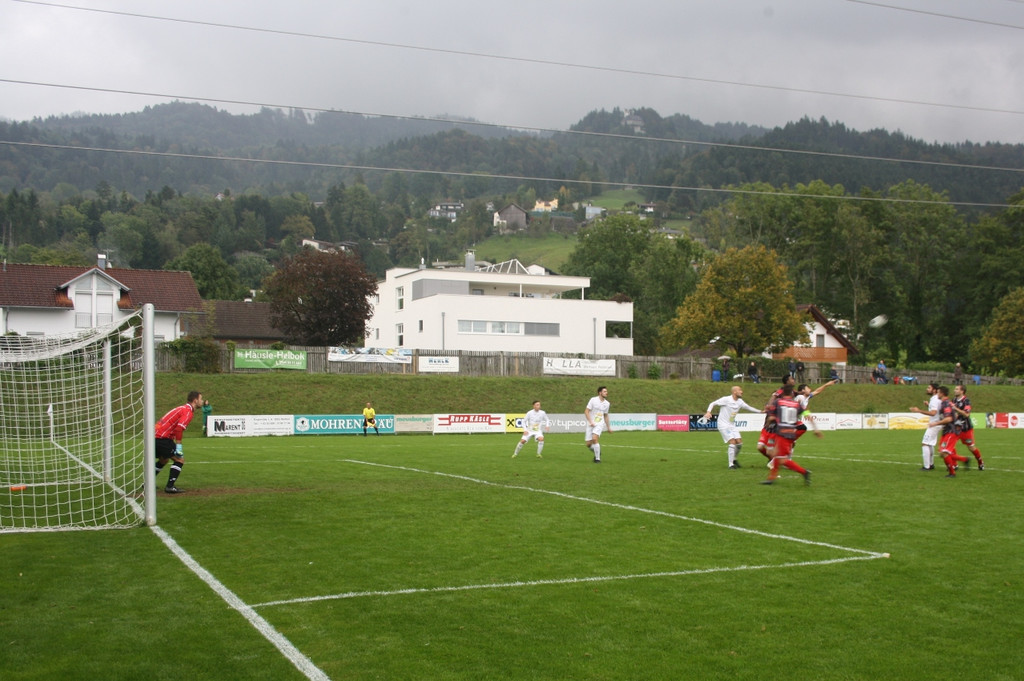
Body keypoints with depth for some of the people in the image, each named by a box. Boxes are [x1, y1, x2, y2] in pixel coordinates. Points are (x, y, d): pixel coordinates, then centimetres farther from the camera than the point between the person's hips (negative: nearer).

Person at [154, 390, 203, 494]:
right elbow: (179, 428, -25)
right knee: (179, 460, -6)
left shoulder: (182, 408, 18)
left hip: (155, 434, 10)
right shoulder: (188, 411, -12)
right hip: (162, 438, -10)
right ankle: (169, 487, -10)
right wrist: (179, 446, -23)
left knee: (164, 460, 29)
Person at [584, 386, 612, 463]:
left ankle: (597, 458, -15)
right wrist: (590, 422, -17)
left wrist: (608, 427, 21)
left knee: (594, 439, -25)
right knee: (588, 444, -2)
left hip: (600, 424, 0)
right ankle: (597, 453, 29)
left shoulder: (607, 404, 7)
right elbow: (586, 412, -7)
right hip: (591, 424, 0)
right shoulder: (593, 400, -6)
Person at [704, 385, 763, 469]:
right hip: (723, 425, -7)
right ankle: (731, 464, -8)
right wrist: (708, 412, -28)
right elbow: (713, 404, -12)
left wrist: (760, 411, 13)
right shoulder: (726, 400, -15)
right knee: (732, 442, -17)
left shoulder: (740, 402, 5)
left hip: (732, 425, 7)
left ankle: (734, 459, 27)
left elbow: (749, 408, 17)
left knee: (739, 442, 1)